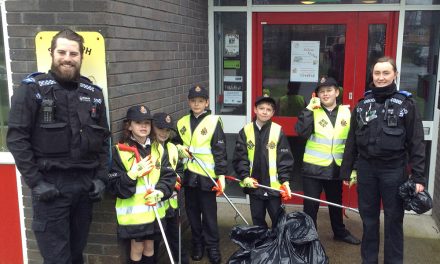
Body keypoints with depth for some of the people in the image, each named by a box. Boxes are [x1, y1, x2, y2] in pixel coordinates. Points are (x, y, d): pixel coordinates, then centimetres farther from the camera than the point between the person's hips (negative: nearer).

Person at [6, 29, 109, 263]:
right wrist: (35, 182, -13)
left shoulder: (93, 93, 8)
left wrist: (100, 177, 5)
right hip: (50, 184, -4)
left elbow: (103, 139, 13)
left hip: (85, 184, 4)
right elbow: (17, 138, -9)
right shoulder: (31, 89, -5)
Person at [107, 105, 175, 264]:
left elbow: (169, 176, 1)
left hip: (154, 210, 4)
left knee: (149, 246, 17)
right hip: (132, 211, -4)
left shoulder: (158, 149, 5)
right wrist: (133, 174, -25)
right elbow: (115, 186, -11)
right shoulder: (120, 151, -9)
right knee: (137, 248, 7)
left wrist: (161, 192, -17)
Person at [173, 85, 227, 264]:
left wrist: (221, 175, -14)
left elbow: (220, 150, -9)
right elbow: (176, 142, 22)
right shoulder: (182, 123, 8)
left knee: (209, 214, 3)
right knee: (192, 212, 14)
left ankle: (212, 246, 19)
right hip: (189, 174, 5)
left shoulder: (214, 122, -7)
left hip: (207, 176, -5)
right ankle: (197, 243, 30)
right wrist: (179, 148, -2)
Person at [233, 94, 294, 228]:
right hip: (254, 186, 2)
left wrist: (285, 181, -13)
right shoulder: (246, 131, 0)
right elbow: (239, 158, -1)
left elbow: (285, 158, -5)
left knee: (278, 220, 7)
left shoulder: (278, 131, -4)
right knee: (257, 220, 15)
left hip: (274, 186, -2)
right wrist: (245, 177, -12)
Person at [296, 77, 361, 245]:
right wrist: (309, 109, -23)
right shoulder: (313, 111, -5)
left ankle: (340, 232, 40)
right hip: (313, 167, -3)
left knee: (336, 203, 21)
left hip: (336, 168, 3)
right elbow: (301, 132, -22)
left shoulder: (346, 113, 3)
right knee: (311, 204, 5)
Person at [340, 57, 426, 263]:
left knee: (394, 219, 8)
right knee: (368, 218, 13)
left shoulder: (406, 104, -3)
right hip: (366, 169, 3)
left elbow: (416, 143, -5)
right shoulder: (362, 104, 6)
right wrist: (346, 171, 7)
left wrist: (418, 176, -10)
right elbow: (352, 141, 9)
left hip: (394, 170, -3)